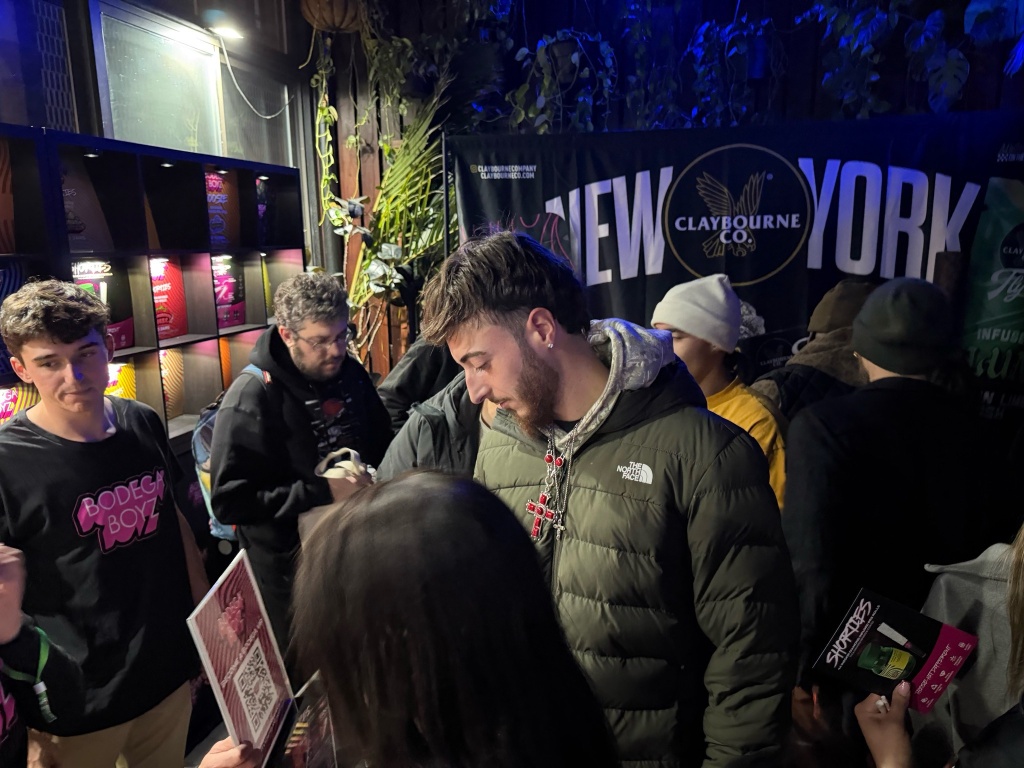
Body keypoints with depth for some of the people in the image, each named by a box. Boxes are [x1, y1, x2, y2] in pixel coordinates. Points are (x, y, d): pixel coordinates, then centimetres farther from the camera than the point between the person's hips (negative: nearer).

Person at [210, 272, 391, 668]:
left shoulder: (351, 373, 1)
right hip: (293, 575, -5)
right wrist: (323, 492, -27)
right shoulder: (251, 400, -19)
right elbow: (230, 501, -23)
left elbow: (383, 442, 16)